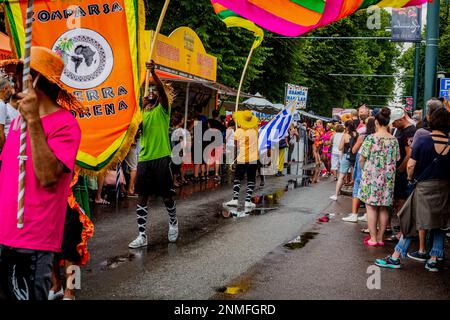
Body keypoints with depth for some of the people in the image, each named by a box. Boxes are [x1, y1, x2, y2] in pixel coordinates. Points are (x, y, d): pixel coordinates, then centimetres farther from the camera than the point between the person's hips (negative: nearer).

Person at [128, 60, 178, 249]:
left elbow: (162, 89, -16)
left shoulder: (162, 109, 2)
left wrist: (153, 72, -32)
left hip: (161, 158, -5)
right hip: (144, 159, 5)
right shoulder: (142, 113, 17)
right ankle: (142, 236, 9)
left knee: (167, 196, 4)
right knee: (142, 197, 3)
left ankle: (173, 223, 31)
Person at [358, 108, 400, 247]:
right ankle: (380, 238, 18)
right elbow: (396, 160, 6)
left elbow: (362, 159, -9)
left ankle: (373, 238, 6)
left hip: (371, 176, -4)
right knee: (384, 208, 11)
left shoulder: (371, 138, -11)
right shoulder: (394, 140, 1)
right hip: (388, 178, 4)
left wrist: (364, 170, 9)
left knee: (371, 207, 4)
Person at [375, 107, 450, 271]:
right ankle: (433, 259, 20)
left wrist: (411, 177, 3)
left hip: (424, 186, -2)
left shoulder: (423, 140, -13)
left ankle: (396, 257, 11)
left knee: (411, 221, 7)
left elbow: (411, 165, -15)